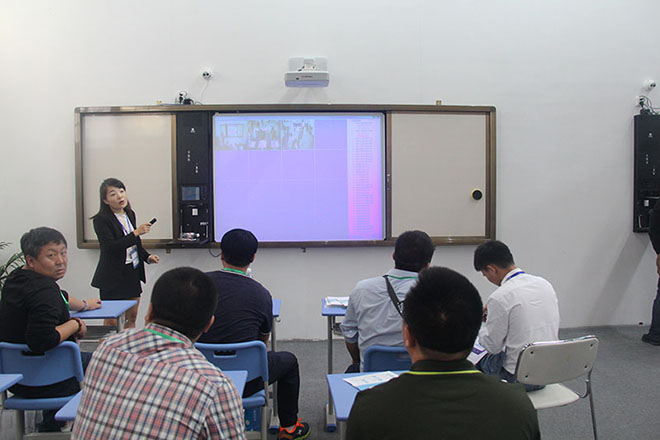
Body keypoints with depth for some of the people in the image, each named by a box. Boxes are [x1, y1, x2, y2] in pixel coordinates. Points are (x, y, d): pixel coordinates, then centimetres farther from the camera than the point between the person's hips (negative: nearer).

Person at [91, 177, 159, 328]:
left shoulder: (130, 214, 9)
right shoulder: (101, 220, -12)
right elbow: (111, 247, -22)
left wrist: (147, 257, 6)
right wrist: (136, 232, -23)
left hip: (133, 272, 7)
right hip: (113, 275, -7)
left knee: (132, 316, 12)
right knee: (111, 321, 0)